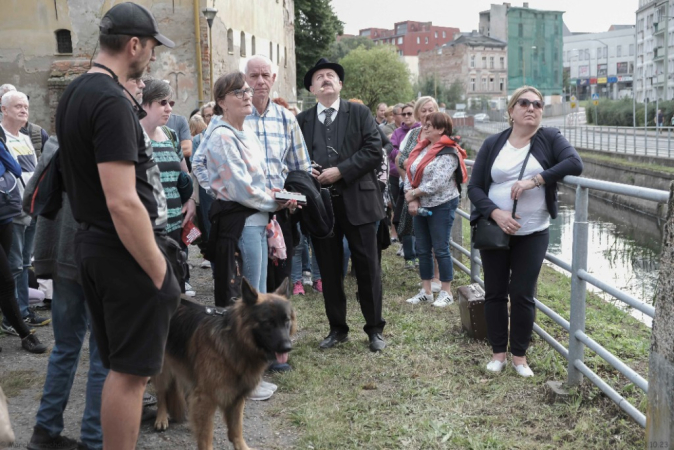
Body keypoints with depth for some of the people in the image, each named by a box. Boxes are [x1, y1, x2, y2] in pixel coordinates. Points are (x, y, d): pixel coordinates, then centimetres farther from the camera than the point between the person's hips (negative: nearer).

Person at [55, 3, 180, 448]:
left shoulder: (74, 92, 11)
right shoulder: (112, 103, -20)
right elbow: (122, 202, -26)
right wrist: (161, 272, -19)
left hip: (93, 245, 10)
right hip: (128, 253, -10)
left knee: (120, 366, 20)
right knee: (131, 372, 1)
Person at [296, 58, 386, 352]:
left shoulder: (360, 113, 4)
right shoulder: (302, 121, 10)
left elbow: (374, 151, -7)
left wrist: (340, 171, -15)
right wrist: (305, 173, -11)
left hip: (357, 201, -2)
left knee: (368, 267, 4)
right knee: (329, 270, 10)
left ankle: (375, 329, 17)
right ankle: (337, 328, 23)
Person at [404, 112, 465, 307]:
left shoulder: (448, 153, -15)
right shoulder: (422, 148, 9)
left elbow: (437, 183, -23)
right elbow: (410, 173, 4)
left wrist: (413, 194, -14)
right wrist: (411, 200, -9)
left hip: (441, 206, -8)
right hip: (421, 206, 8)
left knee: (440, 249, -2)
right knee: (423, 249, 11)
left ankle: (446, 293, 8)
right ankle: (426, 291, 20)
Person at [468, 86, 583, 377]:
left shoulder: (550, 139, -2)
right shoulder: (492, 144, 1)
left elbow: (575, 163, -19)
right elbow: (474, 188, -1)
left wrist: (534, 180, -26)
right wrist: (496, 213, -19)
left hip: (532, 235, -1)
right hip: (494, 230, 2)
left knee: (522, 295, 3)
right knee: (495, 293, 9)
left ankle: (519, 355, 20)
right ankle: (498, 352, 24)